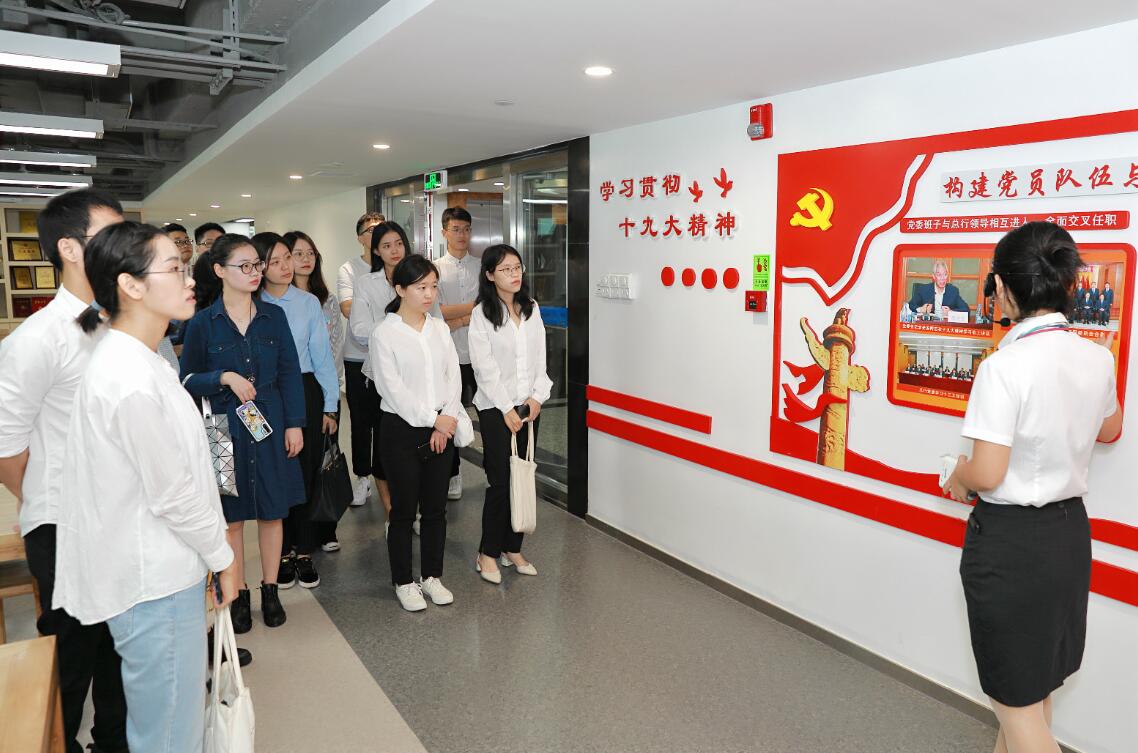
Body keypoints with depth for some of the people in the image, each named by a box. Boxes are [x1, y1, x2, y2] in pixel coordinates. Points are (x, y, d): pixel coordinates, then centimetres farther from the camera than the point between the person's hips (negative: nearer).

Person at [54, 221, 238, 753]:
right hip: (153, 580, -9)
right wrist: (223, 556, -7)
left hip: (160, 565, 9)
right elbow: (172, 494, -21)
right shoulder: (130, 379, -25)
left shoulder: (137, 361, 6)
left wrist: (214, 548, 15)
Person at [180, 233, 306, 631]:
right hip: (225, 430, -2)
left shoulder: (274, 315, 2)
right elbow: (189, 380, 0)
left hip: (271, 426, 2)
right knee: (231, 516, 8)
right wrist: (225, 378, -18)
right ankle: (238, 595, 23)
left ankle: (270, 591, 24)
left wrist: (294, 424, -1)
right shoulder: (203, 322, -4)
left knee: (272, 510, 9)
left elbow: (290, 373, 3)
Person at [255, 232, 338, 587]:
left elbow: (322, 355, 3)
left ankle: (304, 552, 20)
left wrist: (330, 405, 2)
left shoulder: (309, 302, 2)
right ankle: (283, 553, 23)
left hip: (306, 392, 1)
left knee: (307, 473, 5)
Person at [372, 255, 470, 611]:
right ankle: (403, 582, 20)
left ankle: (432, 575, 26)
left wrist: (448, 418, -10)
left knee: (436, 508, 11)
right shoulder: (384, 334, -7)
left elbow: (453, 377, 4)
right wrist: (432, 419, -15)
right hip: (402, 430, -4)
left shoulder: (440, 329, 8)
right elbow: (393, 388, -13)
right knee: (403, 510, 5)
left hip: (442, 430, 5)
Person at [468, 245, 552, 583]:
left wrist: (536, 396, -5)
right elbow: (485, 367, -10)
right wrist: (507, 409, -12)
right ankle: (488, 553, 10)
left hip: (528, 405, 5)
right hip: (495, 407, -5)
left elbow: (540, 356, 7)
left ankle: (512, 548, 21)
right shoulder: (481, 314, -7)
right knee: (500, 482, -5)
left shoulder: (531, 308, 7)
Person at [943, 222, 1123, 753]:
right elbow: (1109, 430, 18)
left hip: (1010, 538, -7)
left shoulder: (1004, 367, -23)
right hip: (1070, 530, 8)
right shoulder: (1097, 358, -1)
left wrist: (956, 478, -2)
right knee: (1034, 687, 24)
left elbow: (987, 474, -23)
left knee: (1016, 699, 8)